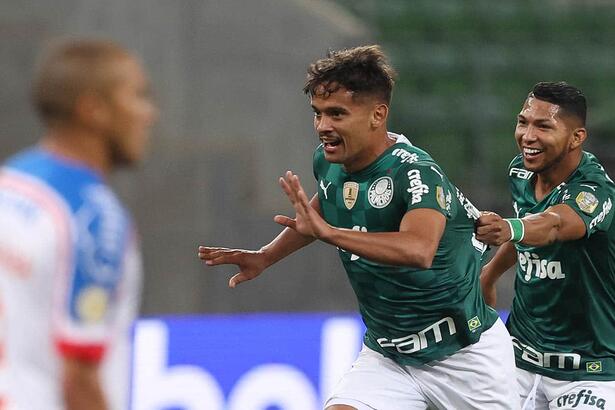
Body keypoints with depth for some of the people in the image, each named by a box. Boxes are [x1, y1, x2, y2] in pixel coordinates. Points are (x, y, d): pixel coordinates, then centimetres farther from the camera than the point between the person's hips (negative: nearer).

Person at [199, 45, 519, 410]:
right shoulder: (328, 162, -3)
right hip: (386, 358, 5)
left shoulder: (416, 172, -25)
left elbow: (419, 250, -46)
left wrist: (327, 232, -52)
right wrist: (266, 256, 15)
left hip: (464, 354, -5)